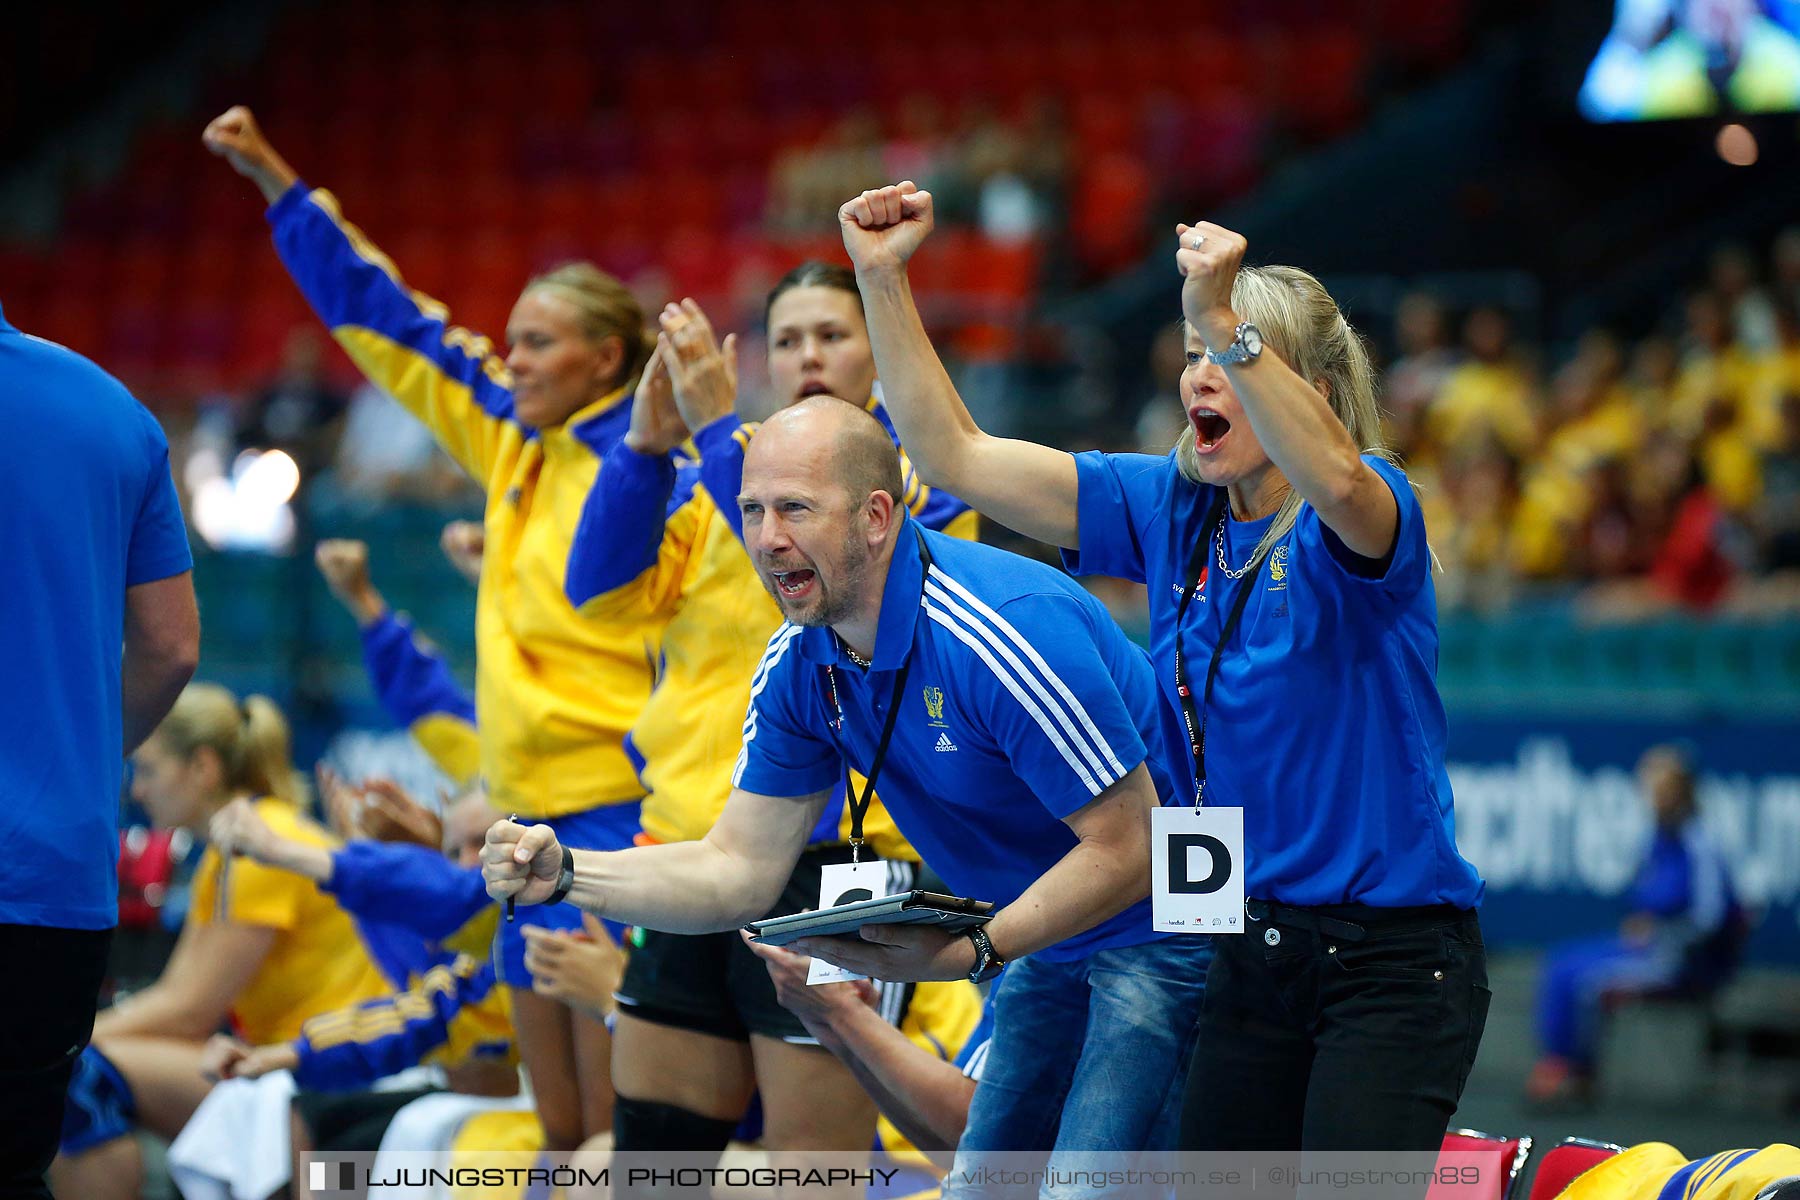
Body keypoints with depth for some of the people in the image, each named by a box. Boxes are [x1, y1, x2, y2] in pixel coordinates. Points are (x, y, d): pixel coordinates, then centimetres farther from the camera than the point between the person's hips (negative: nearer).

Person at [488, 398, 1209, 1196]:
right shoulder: (798, 667, -4)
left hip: (1156, 923, -8)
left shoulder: (1005, 629, -29)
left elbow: (1127, 847, -25)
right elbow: (741, 870, -1)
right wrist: (565, 874, -16)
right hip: (1046, 949, 8)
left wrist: (970, 953, -31)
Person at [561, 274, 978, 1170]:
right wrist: (648, 442, -12)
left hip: (829, 854, -6)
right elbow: (604, 586, 2)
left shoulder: (920, 475, 0)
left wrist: (720, 427, -20)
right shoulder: (720, 471, 15)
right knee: (651, 1145, 8)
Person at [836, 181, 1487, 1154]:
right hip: (1254, 954, 7)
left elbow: (1338, 483, -39)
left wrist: (1227, 323, -48)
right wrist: (884, 281, -2)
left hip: (1393, 958, -7)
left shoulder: (1368, 514, -12)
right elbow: (956, 457, 7)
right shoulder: (1172, 510, 8)